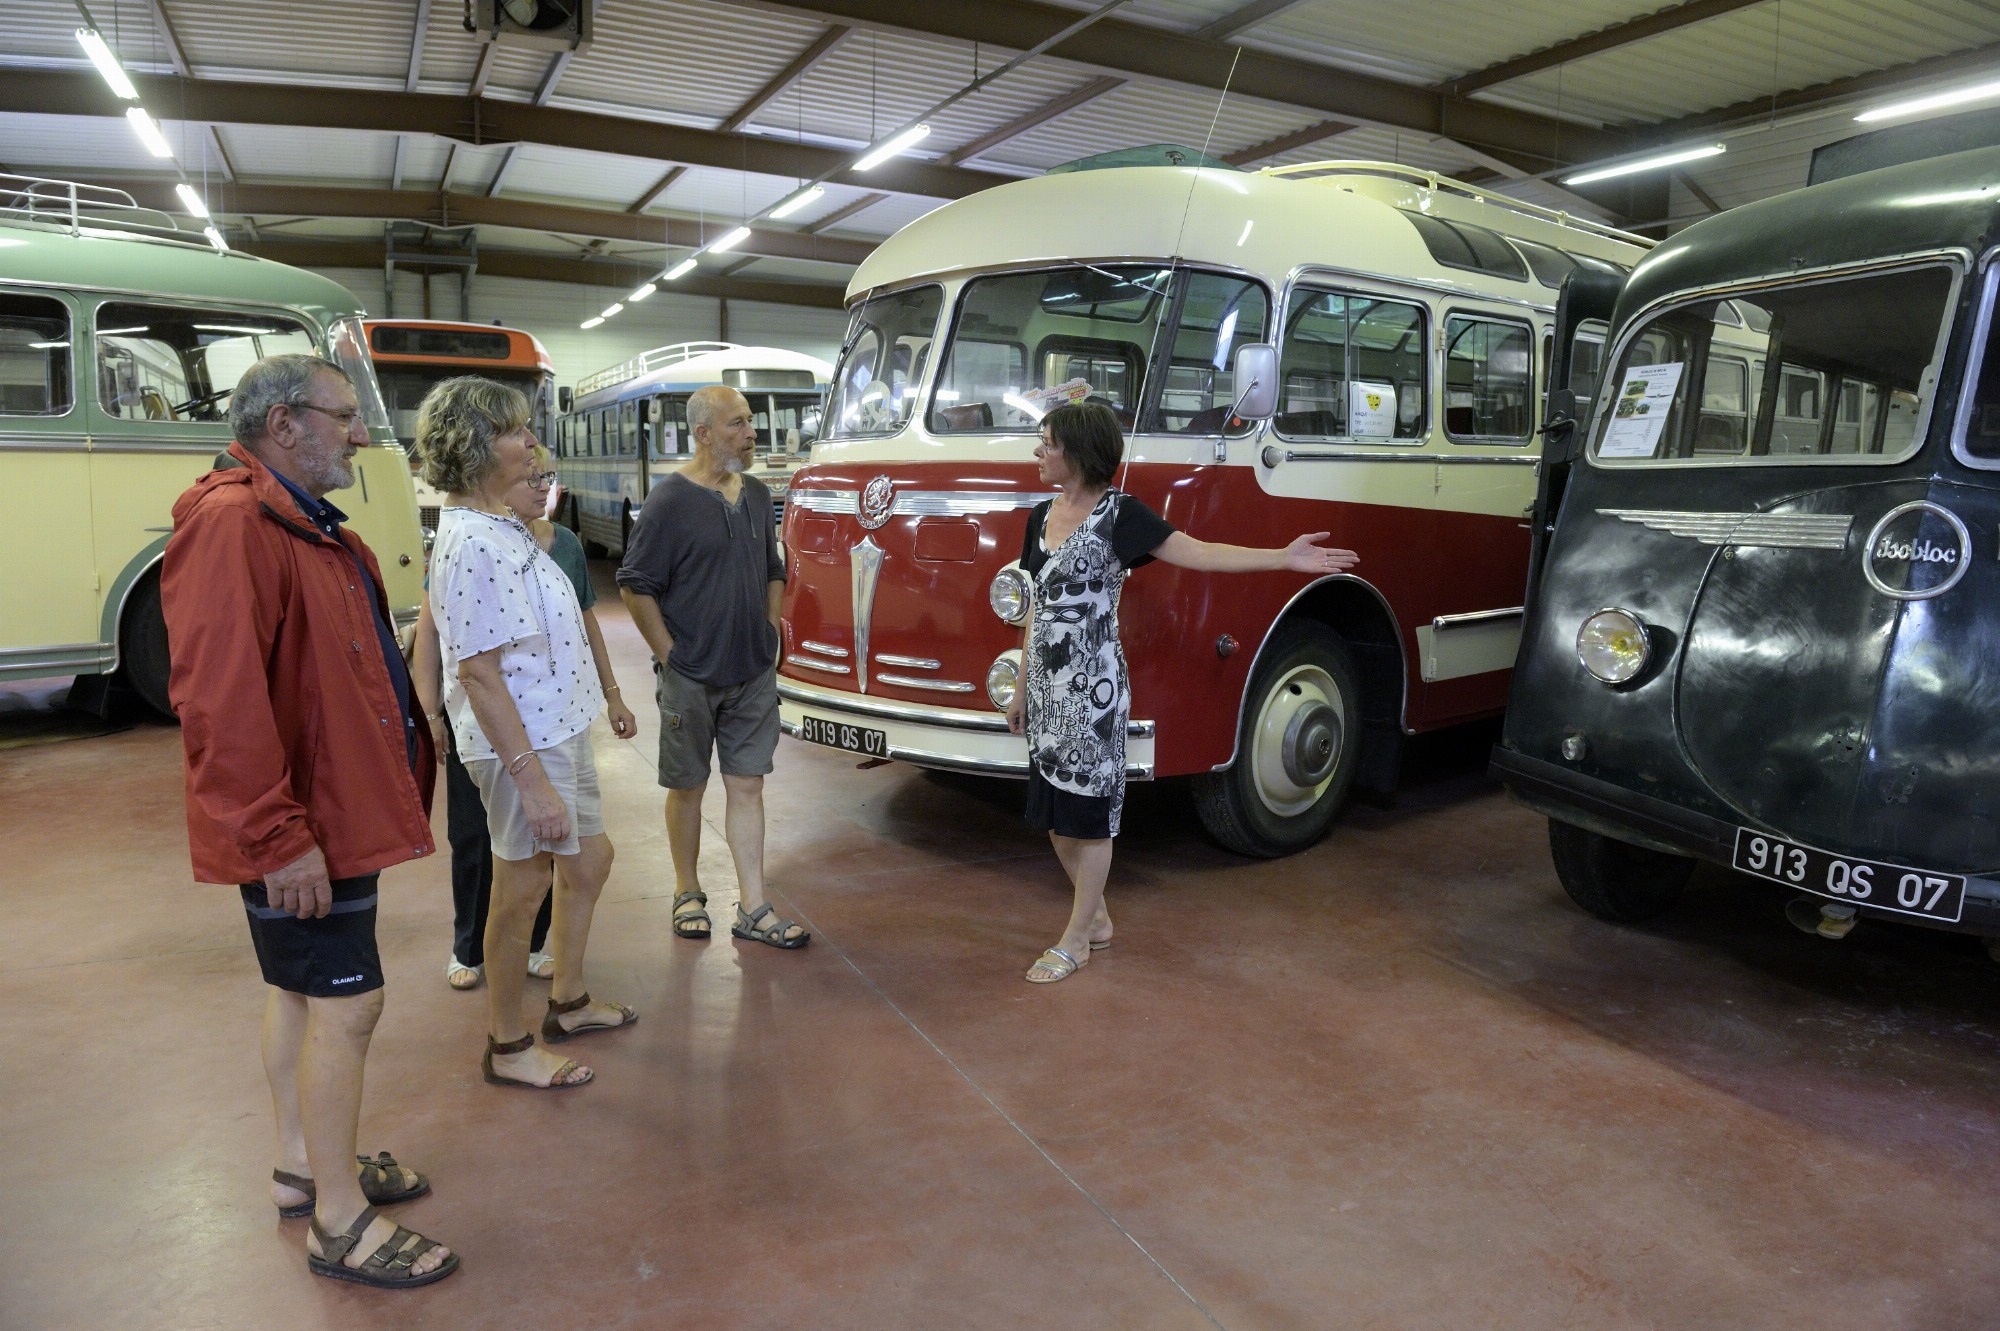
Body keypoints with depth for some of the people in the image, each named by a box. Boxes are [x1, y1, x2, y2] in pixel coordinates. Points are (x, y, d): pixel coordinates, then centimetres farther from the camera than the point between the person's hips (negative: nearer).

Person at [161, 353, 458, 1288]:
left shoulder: (308, 526, 13)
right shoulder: (230, 523, -21)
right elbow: (217, 695, -28)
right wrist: (279, 836, -28)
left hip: (337, 809, 10)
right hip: (303, 830, -10)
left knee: (302, 990, 20)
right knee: (345, 1002, -3)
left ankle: (303, 1165, 36)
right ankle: (340, 1222, 12)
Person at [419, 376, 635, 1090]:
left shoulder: (500, 526, 9)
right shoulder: (471, 544, -23)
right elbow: (478, 673, -25)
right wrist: (532, 781, -26)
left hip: (558, 729, 10)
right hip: (522, 744, -10)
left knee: (589, 861, 20)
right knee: (523, 892, 4)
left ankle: (569, 1003, 38)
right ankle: (507, 1048, 23)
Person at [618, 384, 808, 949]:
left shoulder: (756, 495, 8)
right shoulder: (670, 500, -10)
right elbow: (635, 586, -9)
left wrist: (768, 637, 10)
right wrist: (670, 657, -11)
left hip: (754, 674, 5)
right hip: (690, 678, -4)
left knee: (746, 784, 6)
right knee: (688, 786, 9)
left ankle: (753, 908, 12)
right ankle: (688, 893, 28)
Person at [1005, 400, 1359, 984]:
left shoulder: (1119, 513, -9)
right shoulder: (1043, 515, 10)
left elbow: (1197, 552, -16)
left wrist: (1284, 557, -25)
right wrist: (1021, 689, 17)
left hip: (1093, 685, -7)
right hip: (1046, 685, 7)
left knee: (1088, 809, 2)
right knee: (1053, 810, 12)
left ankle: (1076, 940, 17)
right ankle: (1097, 917, 30)